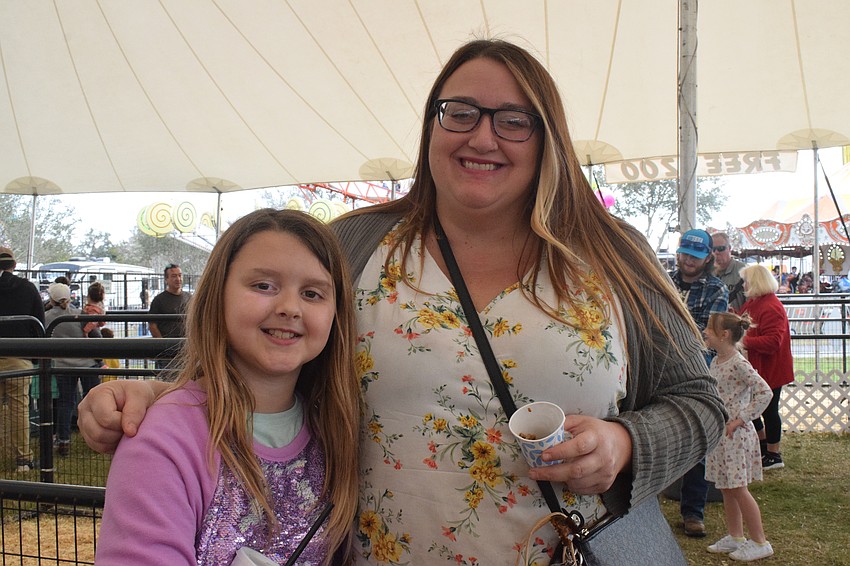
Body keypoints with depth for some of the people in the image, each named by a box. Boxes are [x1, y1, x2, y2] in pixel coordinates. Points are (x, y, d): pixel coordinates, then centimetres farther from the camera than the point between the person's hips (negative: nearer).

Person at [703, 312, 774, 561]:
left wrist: (740, 419, -19)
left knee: (738, 489, -1)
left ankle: (760, 543, 12)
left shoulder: (739, 364, -18)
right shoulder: (715, 362, 7)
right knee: (726, 489, 14)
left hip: (735, 434, -8)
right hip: (718, 433, 8)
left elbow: (765, 393, -22)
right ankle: (735, 537, 26)